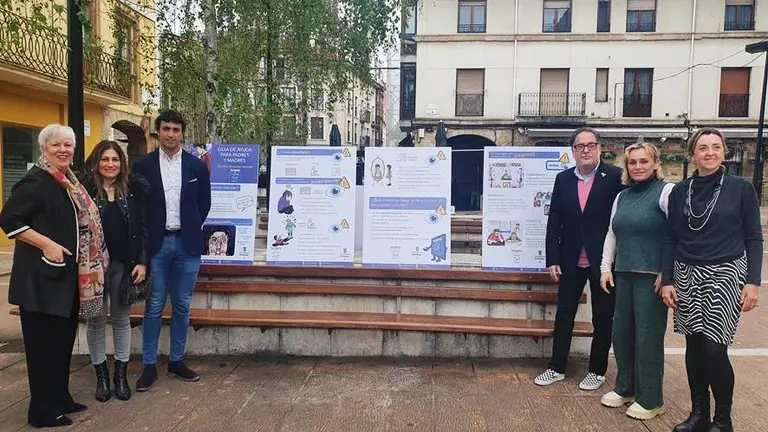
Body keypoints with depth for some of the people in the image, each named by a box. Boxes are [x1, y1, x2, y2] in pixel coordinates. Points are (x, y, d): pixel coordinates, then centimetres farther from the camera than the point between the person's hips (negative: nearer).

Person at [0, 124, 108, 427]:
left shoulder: (68, 182, 13)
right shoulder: (36, 181, -13)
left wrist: (86, 267, 13)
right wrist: (46, 244, -22)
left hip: (67, 274, 9)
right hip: (42, 275, -9)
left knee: (64, 339, 15)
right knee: (44, 342, 0)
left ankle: (60, 399, 28)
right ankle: (43, 410, 12)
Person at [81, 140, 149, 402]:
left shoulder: (134, 190, 1)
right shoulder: (84, 189, -3)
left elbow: (142, 228, 1)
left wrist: (142, 262, -5)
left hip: (124, 264, 1)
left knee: (121, 319, 11)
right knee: (96, 320, 9)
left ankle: (121, 374, 23)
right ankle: (101, 375, 24)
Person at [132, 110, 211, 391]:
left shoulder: (197, 166, 3)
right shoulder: (143, 166, 0)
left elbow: (204, 203, 10)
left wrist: (192, 228, 7)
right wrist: (144, 237, 2)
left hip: (187, 244, 1)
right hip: (156, 244, -1)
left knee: (182, 306, 9)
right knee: (154, 306, 4)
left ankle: (176, 361, 22)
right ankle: (149, 365, 15)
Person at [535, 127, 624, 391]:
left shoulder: (615, 177, -8)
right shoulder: (563, 179, 3)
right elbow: (554, 221, 1)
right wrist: (552, 259, -3)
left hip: (604, 260, -3)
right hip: (570, 260, 3)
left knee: (602, 318, 10)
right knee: (563, 315, 10)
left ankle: (597, 371, 26)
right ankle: (557, 368, 23)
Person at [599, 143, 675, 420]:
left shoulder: (666, 191, -7)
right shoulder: (622, 196, 13)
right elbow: (612, 234, 16)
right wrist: (606, 267, 9)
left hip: (652, 276, -6)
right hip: (624, 275, 6)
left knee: (648, 336, 2)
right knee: (621, 333, 12)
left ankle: (650, 399, 17)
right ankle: (625, 388, 29)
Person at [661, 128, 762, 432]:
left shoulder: (741, 188, -1)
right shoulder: (680, 191, 6)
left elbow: (753, 239, 0)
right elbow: (670, 238, 7)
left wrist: (752, 282, -8)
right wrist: (666, 280, 1)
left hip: (725, 276, -3)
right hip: (687, 276, 3)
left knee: (714, 349, -6)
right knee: (694, 346, 8)